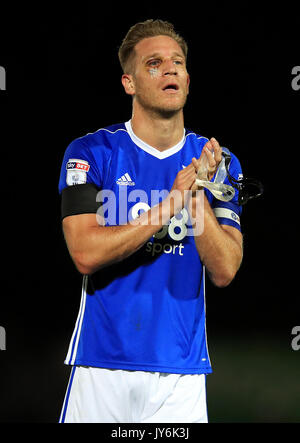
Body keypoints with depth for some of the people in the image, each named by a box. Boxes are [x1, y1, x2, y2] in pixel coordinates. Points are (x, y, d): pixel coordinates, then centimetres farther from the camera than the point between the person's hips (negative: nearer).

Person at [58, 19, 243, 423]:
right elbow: (86, 254, -13)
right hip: (103, 365, -2)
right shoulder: (90, 153, -2)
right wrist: (171, 204, -16)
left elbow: (224, 272, -2)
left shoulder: (216, 162, 5)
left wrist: (197, 198, -15)